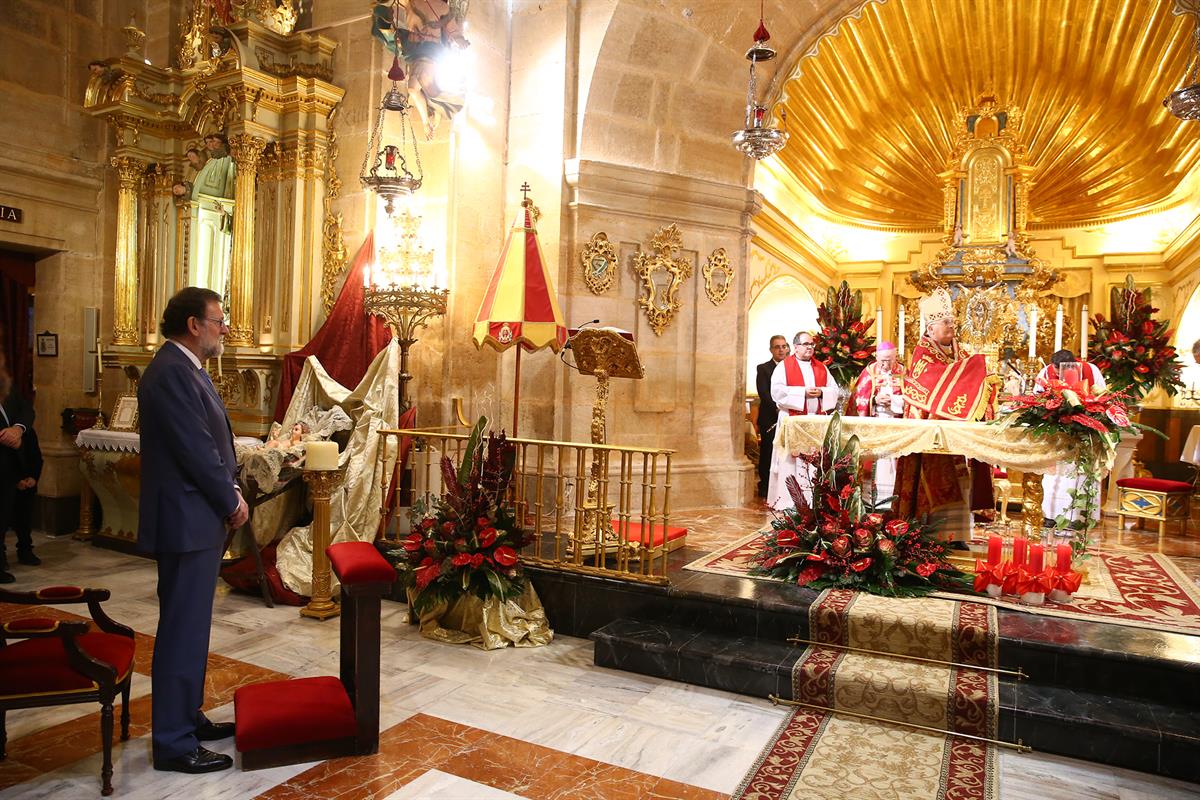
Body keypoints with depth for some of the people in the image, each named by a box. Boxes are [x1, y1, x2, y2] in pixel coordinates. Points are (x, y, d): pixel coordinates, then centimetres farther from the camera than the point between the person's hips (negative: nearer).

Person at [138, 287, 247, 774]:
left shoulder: (185, 369, 14)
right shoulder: (171, 373, -19)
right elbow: (196, 450, -21)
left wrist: (230, 490, 4)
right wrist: (232, 501, -10)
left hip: (199, 518, 10)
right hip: (186, 521, -10)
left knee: (190, 625, 18)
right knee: (183, 629, -1)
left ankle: (187, 717, 32)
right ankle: (173, 743, 11)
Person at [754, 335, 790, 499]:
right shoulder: (763, 368, 3)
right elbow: (764, 393, -8)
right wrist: (777, 407, -19)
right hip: (770, 419, -3)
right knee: (768, 455, 1)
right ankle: (765, 491, 10)